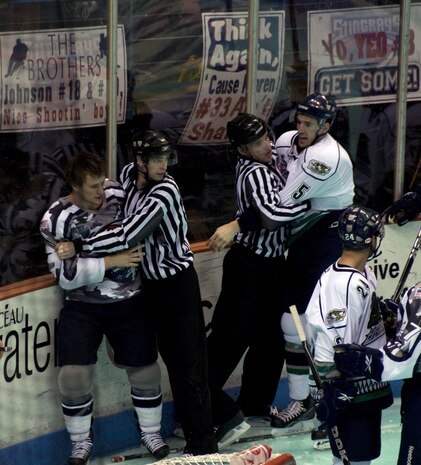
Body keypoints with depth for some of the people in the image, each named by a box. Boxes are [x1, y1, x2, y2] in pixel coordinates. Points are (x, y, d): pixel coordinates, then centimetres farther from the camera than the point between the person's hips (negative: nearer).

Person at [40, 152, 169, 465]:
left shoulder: (118, 193, -8)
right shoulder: (56, 220, -16)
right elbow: (65, 275, -19)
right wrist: (112, 261, -26)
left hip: (129, 303, 3)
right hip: (82, 307, -2)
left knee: (146, 369, 8)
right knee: (74, 375, -11)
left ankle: (151, 432, 31)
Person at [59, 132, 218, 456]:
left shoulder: (165, 191, -24)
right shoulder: (127, 176, -2)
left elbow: (127, 236, -31)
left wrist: (79, 246, -27)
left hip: (177, 282, -8)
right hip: (152, 280, 8)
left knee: (187, 360, -8)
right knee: (171, 356, 17)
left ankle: (203, 443, -6)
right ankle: (188, 420, 31)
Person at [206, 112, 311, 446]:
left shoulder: (270, 161, 6)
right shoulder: (254, 173, -21)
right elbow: (271, 215, -32)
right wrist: (308, 205, -20)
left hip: (272, 262, 10)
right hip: (249, 265, -10)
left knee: (270, 334, 18)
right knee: (231, 335, -8)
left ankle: (255, 404, 32)